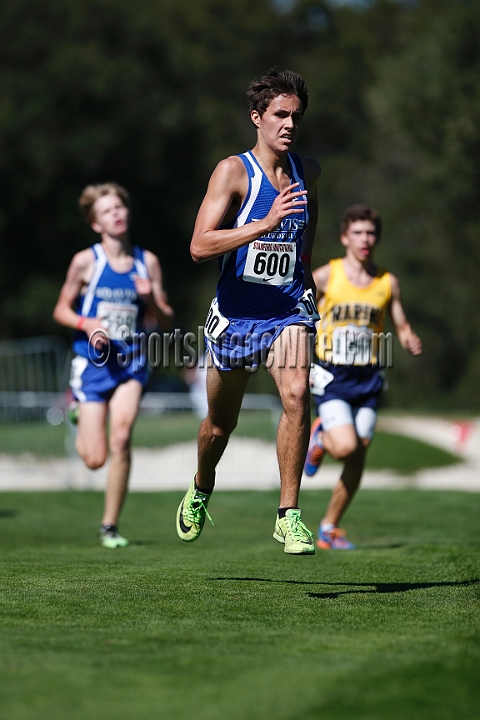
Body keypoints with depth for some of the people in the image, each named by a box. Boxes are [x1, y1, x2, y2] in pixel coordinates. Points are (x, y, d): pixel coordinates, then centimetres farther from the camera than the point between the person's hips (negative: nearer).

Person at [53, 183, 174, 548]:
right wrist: (86, 323, -14)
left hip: (131, 363, 1)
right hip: (93, 363, -1)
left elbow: (168, 322, 7)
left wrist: (151, 300, -13)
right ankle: (80, 412, 34)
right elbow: (61, 310, 6)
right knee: (95, 459, -4)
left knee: (121, 437, -22)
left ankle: (111, 525, -7)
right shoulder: (85, 262, -3)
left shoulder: (148, 262, 3)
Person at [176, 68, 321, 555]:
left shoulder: (307, 170, 2)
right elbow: (199, 247, -24)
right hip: (235, 313, -2)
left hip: (288, 309, 2)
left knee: (296, 395, -25)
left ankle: (288, 515, -17)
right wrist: (266, 223, -32)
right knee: (220, 424, 14)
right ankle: (200, 490, 46)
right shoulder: (233, 171, -13)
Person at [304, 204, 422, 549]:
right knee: (346, 447, -21)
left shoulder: (388, 282, 4)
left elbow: (402, 327, 11)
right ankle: (320, 437, 16)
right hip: (332, 377, -3)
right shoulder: (325, 277, -3)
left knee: (357, 460, 2)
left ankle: (329, 529, 18)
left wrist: (411, 340, -12)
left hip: (368, 379, 3)